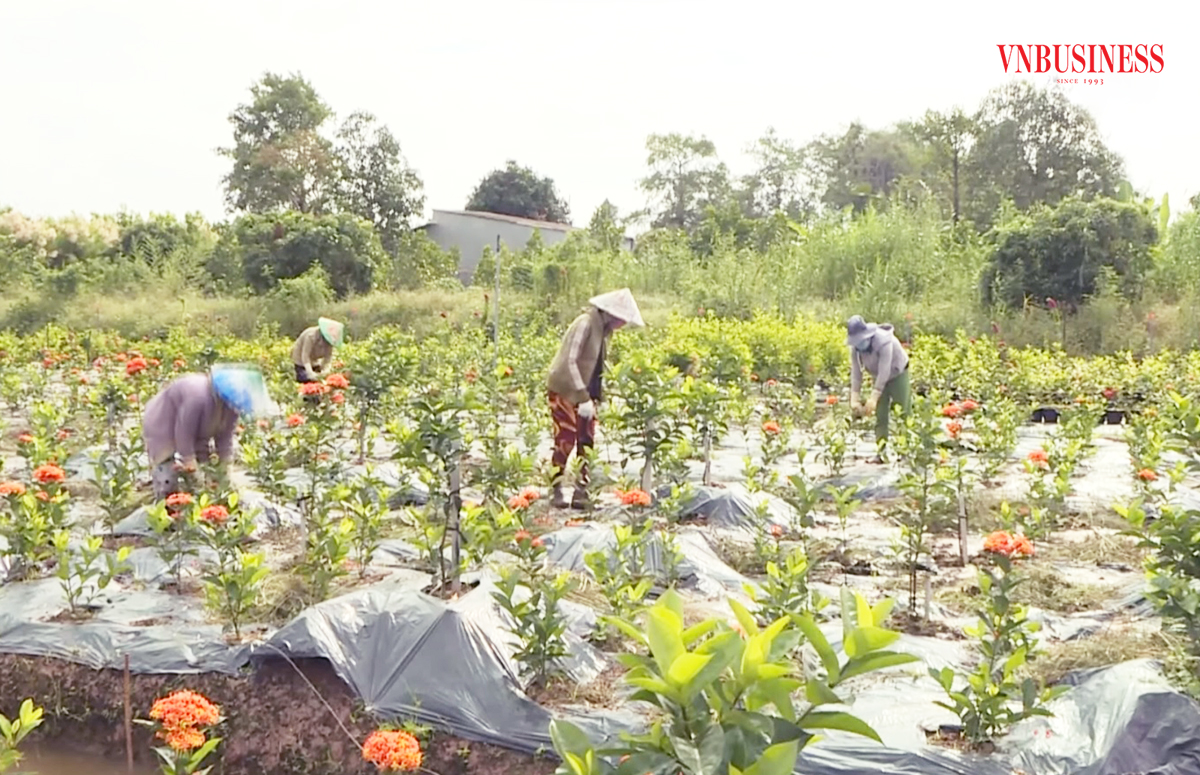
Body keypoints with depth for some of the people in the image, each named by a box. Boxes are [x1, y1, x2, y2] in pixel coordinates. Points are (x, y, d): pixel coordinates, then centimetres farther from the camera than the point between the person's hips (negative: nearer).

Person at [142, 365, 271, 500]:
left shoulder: (232, 404, -16)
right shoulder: (197, 396, -43)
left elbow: (225, 434, -5)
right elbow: (184, 429, -33)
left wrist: (226, 461, -8)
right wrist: (188, 459, -23)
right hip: (161, 429, -8)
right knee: (167, 483, -10)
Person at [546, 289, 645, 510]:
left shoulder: (603, 329, 7)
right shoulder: (585, 324, -19)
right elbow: (569, 362, -24)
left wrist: (594, 396, 1)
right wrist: (583, 398, -27)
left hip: (586, 392, 8)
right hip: (565, 391, -8)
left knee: (586, 444, 5)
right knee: (565, 442, -5)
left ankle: (581, 493, 10)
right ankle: (556, 492, 5)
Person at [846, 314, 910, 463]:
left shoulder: (884, 341, -34)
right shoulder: (855, 347, -17)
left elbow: (884, 372, -36)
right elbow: (855, 372, -15)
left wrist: (874, 398, -39)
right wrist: (855, 399, -24)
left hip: (897, 374, -5)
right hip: (878, 377, 5)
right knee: (880, 415, -2)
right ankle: (881, 452, -2)